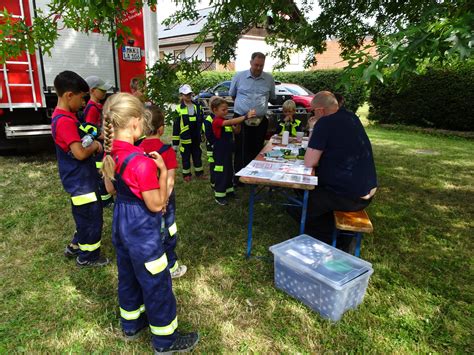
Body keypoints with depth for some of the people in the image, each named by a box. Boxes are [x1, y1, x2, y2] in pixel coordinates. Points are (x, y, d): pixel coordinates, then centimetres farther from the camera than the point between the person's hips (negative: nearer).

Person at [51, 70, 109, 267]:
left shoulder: (65, 116, 8)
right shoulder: (65, 121, -24)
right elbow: (80, 153, -28)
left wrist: (92, 142, 2)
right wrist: (94, 146, -10)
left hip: (82, 178, 10)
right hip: (80, 181, -10)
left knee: (85, 215, 23)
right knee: (91, 217, 5)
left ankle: (75, 247, 39)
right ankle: (87, 257, 23)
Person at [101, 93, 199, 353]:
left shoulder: (110, 153, -4)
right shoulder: (141, 162, -30)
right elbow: (156, 205, -22)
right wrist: (163, 171, -16)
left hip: (120, 222, 9)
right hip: (142, 229, -9)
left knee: (128, 275, 25)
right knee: (156, 283, 9)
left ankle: (131, 324, 48)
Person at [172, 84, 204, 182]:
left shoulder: (197, 107, 5)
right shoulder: (179, 109, -7)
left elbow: (202, 121, 12)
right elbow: (176, 126, -5)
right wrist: (175, 142, -6)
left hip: (196, 137, 3)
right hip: (185, 138, -3)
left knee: (197, 155, 14)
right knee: (186, 157, 8)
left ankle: (199, 172, 28)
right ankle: (186, 174, 22)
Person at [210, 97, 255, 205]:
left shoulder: (225, 121, 11)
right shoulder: (216, 121, -19)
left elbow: (236, 131, 11)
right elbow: (231, 122, -35)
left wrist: (239, 122, -9)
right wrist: (246, 117, -42)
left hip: (228, 151, 9)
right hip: (220, 153, -9)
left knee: (229, 171, 18)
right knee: (221, 173, -1)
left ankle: (229, 191, 33)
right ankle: (219, 196, 10)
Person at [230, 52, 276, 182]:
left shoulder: (269, 79, 5)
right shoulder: (239, 76, 2)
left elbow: (271, 97, 19)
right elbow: (232, 95, 16)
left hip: (261, 120, 2)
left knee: (257, 149, 9)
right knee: (241, 149, 2)